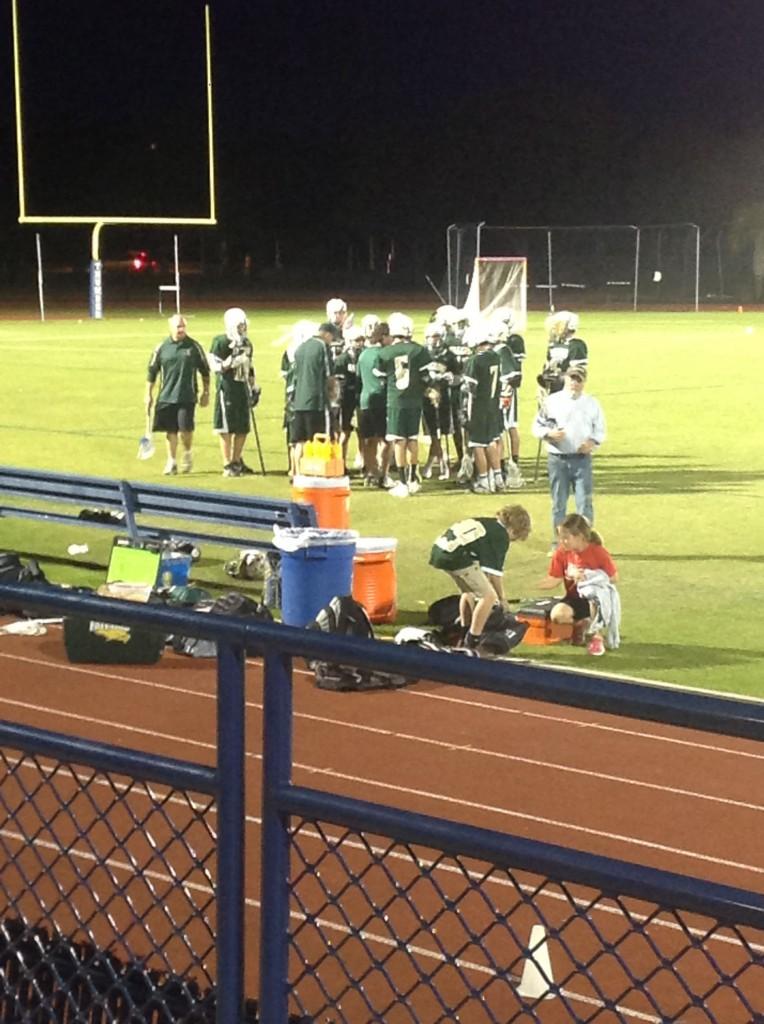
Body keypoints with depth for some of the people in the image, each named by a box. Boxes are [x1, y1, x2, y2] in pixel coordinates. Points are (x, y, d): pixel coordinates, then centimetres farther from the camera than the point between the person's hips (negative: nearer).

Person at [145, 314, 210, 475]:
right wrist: (148, 395, 5)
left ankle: (188, 453, 17)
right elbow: (151, 373, 7)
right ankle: (171, 462, 15)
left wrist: (206, 392, 9)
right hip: (166, 396, 1)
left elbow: (204, 371, 9)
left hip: (187, 396, -1)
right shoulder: (161, 348, 2)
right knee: (170, 431, 5)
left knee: (185, 428, -10)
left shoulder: (194, 346, 1)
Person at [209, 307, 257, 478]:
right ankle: (227, 466, 2)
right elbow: (216, 367, -13)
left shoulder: (246, 344, 13)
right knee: (227, 428, -3)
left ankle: (237, 461, 22)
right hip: (227, 389, -7)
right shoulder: (221, 342, -8)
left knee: (243, 428, 9)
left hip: (243, 388, 7)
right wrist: (233, 359, -26)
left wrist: (253, 389, 18)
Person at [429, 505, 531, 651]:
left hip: (439, 549, 9)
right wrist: (501, 599, 17)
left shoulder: (485, 523, 27)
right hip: (457, 556, -9)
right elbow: (495, 571, 4)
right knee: (488, 596, -3)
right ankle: (472, 643, -3)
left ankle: (464, 633, 43)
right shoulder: (502, 536, 3)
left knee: (469, 590, 31)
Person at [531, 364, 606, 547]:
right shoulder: (551, 402, 3)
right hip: (557, 459, 0)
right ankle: (558, 543, 15)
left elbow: (600, 431, 12)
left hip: (582, 458, 0)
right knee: (558, 503, 6)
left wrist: (593, 442, -8)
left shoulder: (592, 404, 8)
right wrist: (549, 433, -14)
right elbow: (536, 427, 6)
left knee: (585, 502, -4)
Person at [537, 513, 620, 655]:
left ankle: (597, 635, -13)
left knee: (593, 598, -44)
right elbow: (553, 580, -4)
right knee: (557, 614, -33)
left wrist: (591, 578, -19)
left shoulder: (598, 552, -15)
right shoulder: (562, 553, -7)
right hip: (575, 598, 3)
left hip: (597, 595, -3)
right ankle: (580, 625, 5)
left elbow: (614, 578, -8)